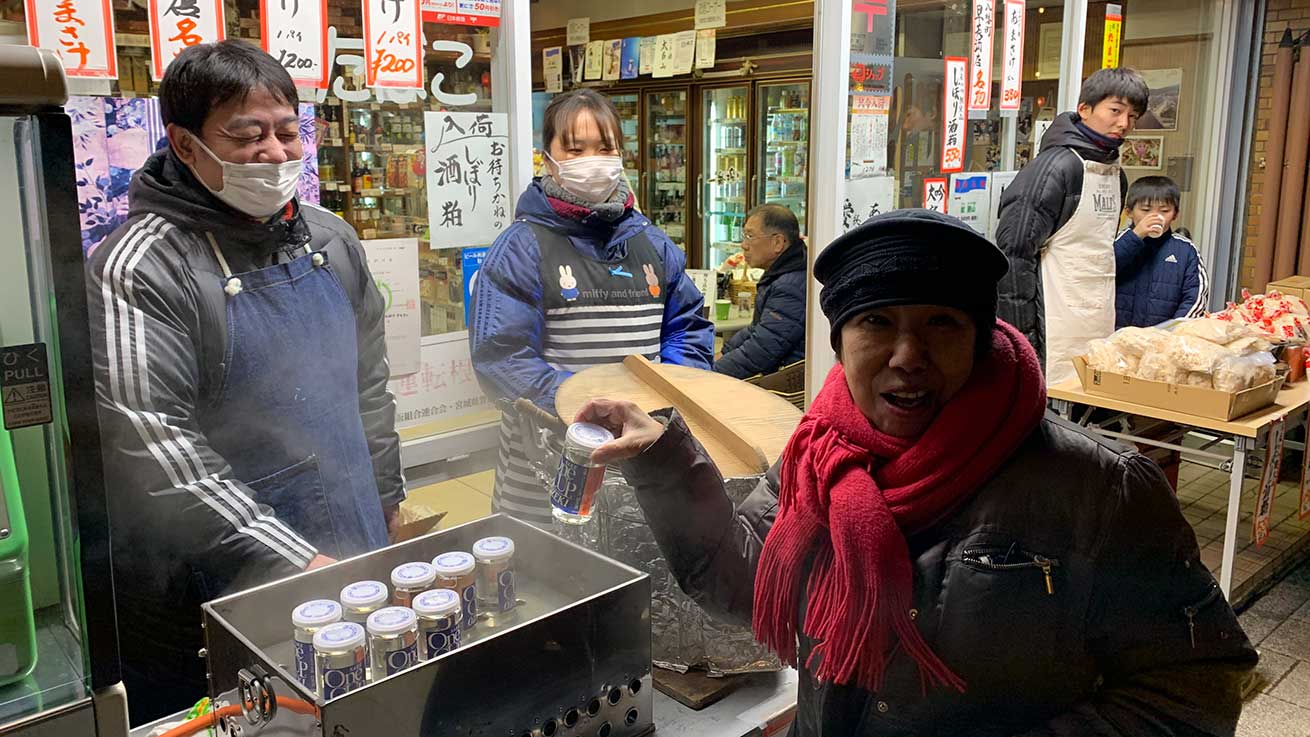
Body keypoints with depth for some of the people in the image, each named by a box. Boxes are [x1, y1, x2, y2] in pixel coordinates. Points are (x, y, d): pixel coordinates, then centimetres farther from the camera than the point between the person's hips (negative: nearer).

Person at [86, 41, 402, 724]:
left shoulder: (330, 238, 5)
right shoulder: (138, 270, -15)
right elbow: (157, 450, -21)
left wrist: (384, 501, 12)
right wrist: (300, 563, -21)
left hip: (358, 562, 6)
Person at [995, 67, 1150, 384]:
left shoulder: (1116, 173, 15)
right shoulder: (1057, 166, -12)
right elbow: (1014, 251, -16)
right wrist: (1024, 334, -16)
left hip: (1101, 333, 8)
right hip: (1058, 333, -8)